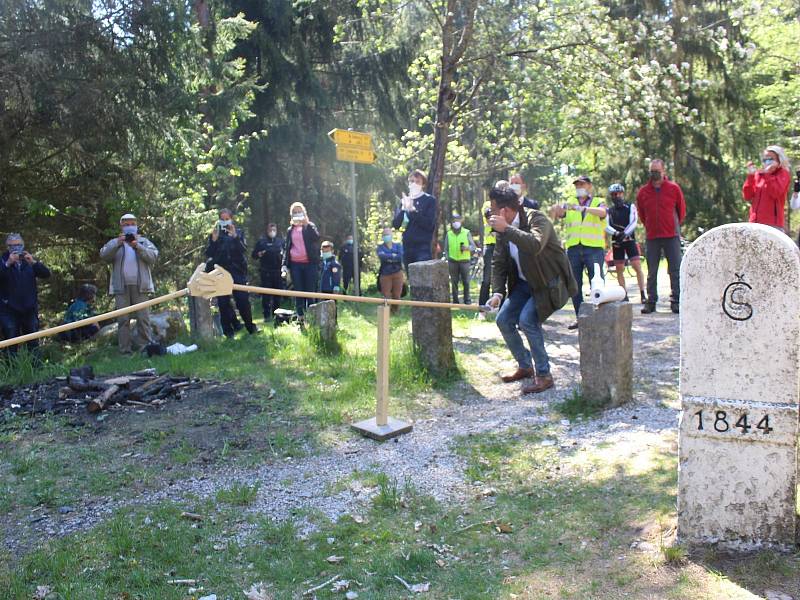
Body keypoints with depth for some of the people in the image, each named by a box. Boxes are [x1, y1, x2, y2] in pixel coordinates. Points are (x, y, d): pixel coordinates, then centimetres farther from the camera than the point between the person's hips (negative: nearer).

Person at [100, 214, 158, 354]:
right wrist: (117, 244, -17)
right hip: (121, 287, 1)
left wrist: (138, 246, -16)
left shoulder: (144, 241, 15)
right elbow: (103, 255, -2)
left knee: (143, 318, -4)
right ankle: (125, 350, 1)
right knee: (123, 319, -1)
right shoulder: (114, 242, 16)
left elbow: (153, 256, -1)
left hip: (140, 286, -1)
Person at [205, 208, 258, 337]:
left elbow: (243, 249, -6)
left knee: (243, 300, -5)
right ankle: (228, 330, 10)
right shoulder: (215, 234, 9)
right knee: (223, 302, 1)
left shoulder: (239, 232, 8)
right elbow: (208, 254, 2)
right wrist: (213, 240, -14)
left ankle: (250, 327, 10)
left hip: (237, 271, -1)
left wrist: (235, 237, -20)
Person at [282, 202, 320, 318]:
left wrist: (306, 224, -14)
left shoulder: (310, 227, 7)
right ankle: (300, 316, 6)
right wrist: (285, 264, 6)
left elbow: (316, 237, -14)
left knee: (310, 291, -3)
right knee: (298, 291, 1)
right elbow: (287, 247, 16)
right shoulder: (290, 230, 15)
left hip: (310, 263, -2)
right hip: (295, 264, 3)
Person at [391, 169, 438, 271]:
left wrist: (412, 210, -19)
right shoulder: (404, 201, 14)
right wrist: (403, 209, -11)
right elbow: (395, 224, 5)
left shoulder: (430, 200, 0)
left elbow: (429, 224, -11)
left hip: (423, 247, -5)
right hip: (407, 247, 5)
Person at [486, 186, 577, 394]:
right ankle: (525, 366, 21)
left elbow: (535, 245, -43)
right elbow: (498, 262, 4)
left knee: (527, 320, -24)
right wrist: (498, 293, -8)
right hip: (524, 283, 8)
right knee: (503, 320, 2)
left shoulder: (537, 219, -22)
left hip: (550, 283, -8)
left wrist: (507, 229, -39)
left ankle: (544, 375, -9)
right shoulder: (503, 229, 0)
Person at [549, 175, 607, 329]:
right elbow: (553, 215, 0)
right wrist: (557, 208, -25)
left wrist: (583, 208, -31)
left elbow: (602, 212, -15)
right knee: (575, 285, 6)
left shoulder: (598, 202, 9)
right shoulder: (569, 204, 16)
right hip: (573, 248, 3)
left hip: (594, 248, -3)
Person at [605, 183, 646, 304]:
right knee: (619, 269, 2)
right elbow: (606, 226, -1)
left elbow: (633, 222, -5)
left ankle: (643, 294, -10)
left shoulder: (630, 207, 8)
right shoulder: (609, 210, 11)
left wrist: (625, 233, -21)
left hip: (630, 240, -2)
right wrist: (616, 233, -21)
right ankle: (624, 295, 9)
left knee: (637, 266, -12)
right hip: (616, 242, 2)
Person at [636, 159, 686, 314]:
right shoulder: (643, 192, 4)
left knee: (675, 270, -1)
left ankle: (676, 301, 3)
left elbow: (681, 210, 11)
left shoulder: (674, 188, 1)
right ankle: (651, 301, 11)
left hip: (672, 236, -2)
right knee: (651, 272, 6)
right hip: (651, 237, 2)